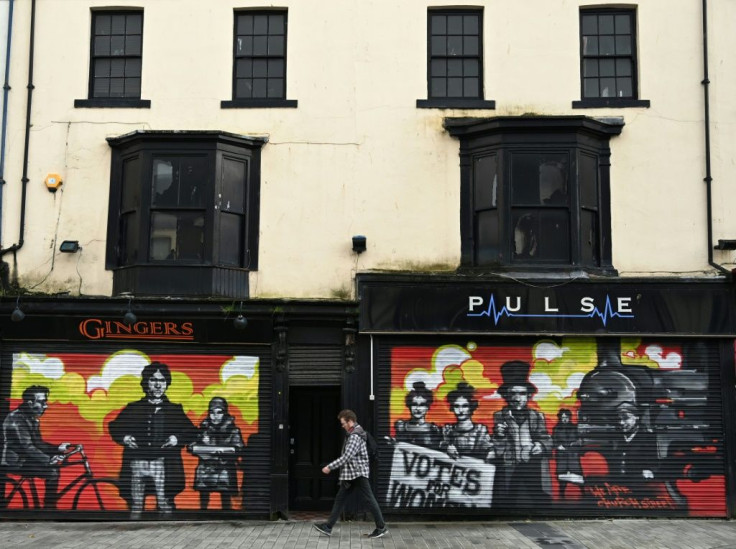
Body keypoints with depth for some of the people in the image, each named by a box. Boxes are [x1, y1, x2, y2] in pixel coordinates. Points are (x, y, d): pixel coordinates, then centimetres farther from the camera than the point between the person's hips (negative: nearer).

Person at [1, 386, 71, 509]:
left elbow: (38, 444, 13)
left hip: (22, 458, 10)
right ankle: (49, 508, -13)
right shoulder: (17, 418, -20)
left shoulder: (33, 419, 10)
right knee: (52, 472, -20)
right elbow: (27, 446, -27)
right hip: (13, 462, -10)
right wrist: (48, 460, -32)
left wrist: (57, 448, -1)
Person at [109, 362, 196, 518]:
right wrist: (124, 437, -3)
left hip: (163, 465, -1)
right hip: (137, 464, 1)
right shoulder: (133, 408, 14)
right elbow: (115, 426, 16)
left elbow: (191, 432, 10)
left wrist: (177, 439, -8)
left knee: (165, 506, -6)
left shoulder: (174, 410, 13)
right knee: (136, 507, 4)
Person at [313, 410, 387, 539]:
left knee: (369, 499, -4)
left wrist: (330, 467, -20)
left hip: (358, 473, -10)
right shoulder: (352, 434, 15)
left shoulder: (355, 436, -18)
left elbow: (346, 457, -24)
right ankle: (328, 527, 10)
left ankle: (381, 527, 3)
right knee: (340, 499, 8)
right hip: (350, 475, 10)